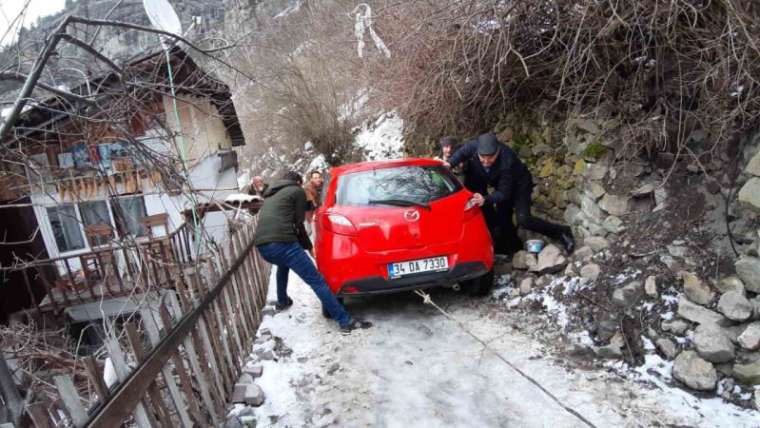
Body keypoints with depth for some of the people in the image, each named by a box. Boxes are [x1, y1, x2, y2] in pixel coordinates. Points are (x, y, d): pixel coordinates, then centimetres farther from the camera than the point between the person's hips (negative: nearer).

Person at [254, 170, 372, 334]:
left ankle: (282, 302, 50)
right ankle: (346, 321, -10)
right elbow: (298, 224, 10)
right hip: (282, 242, -7)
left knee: (283, 264, 40)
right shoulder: (297, 191, 13)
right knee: (317, 281, -7)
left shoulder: (270, 195, 33)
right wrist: (308, 245, 26)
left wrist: (305, 244, 40)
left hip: (261, 245, 7)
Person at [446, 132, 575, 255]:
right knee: (503, 219, 8)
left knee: (523, 220, -19)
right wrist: (450, 163, -21)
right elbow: (462, 153, -5)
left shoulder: (506, 161, -41)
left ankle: (561, 232, -3)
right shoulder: (474, 146, -29)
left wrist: (486, 199, -52)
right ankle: (514, 247, 30)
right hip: (502, 184, 6)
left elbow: (504, 193, -37)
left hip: (519, 184, -6)